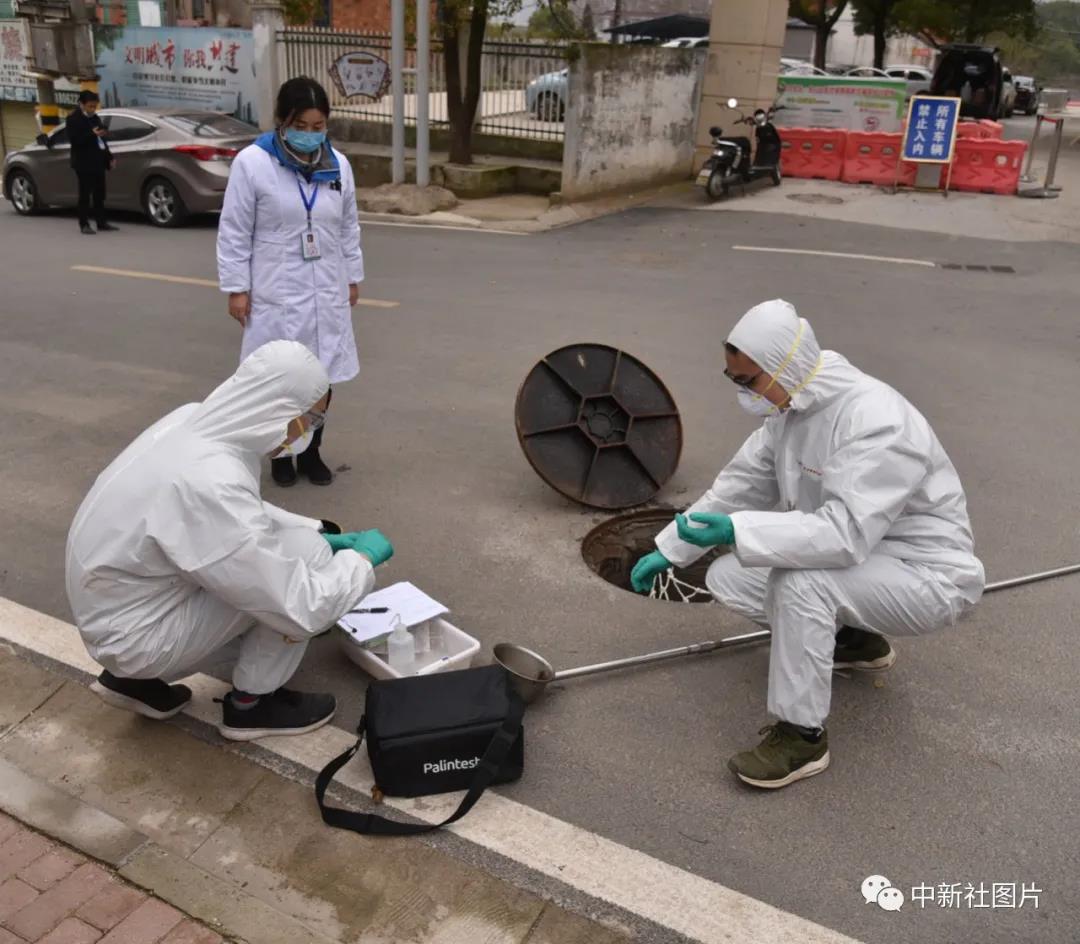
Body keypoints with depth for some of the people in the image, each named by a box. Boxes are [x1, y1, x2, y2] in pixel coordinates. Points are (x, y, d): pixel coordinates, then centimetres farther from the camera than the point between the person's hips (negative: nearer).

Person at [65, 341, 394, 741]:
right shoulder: (209, 484, -34)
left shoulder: (195, 420, -8)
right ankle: (251, 703, 4)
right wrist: (363, 556, -12)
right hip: (135, 633, -8)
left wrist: (322, 532, 7)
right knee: (305, 552, -15)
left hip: (123, 605, 9)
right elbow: (301, 610, -28)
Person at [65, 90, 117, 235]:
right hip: (84, 163, -7)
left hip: (98, 162, 7)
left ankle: (101, 222, 15)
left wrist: (109, 157, 13)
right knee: (85, 194, -4)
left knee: (99, 194, 9)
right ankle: (84, 225, 1)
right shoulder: (73, 119, -8)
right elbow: (74, 140, -17)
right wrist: (92, 134, -27)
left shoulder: (96, 118, 16)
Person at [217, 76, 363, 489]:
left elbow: (348, 228, 14)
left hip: (326, 292, 4)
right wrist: (236, 287, -8)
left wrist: (353, 276, 15)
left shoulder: (338, 164, 5)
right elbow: (234, 232, -7)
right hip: (276, 294, -4)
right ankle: (281, 454, 20)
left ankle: (311, 452, 25)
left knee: (321, 374, 10)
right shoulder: (252, 163, -10)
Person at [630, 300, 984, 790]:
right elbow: (739, 485, 6)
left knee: (801, 579, -34)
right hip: (858, 555, 9)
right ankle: (855, 639, 20)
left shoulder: (874, 420, -30)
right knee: (727, 578, 0)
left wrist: (736, 531, -44)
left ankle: (803, 734, -14)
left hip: (927, 575, -8)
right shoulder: (790, 405, -3)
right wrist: (669, 548, 7)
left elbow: (844, 534, -39)